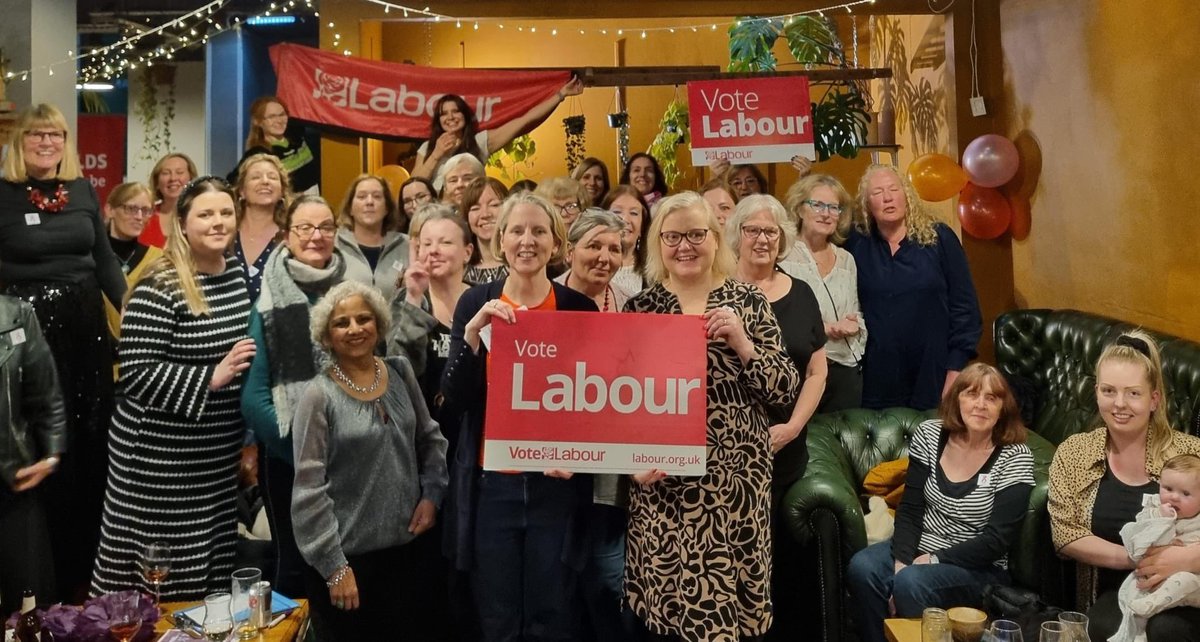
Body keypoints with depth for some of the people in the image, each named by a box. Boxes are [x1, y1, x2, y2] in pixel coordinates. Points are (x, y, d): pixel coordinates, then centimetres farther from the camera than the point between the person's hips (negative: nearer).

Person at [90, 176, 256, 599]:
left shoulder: (239, 275, 7)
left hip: (221, 454, 7)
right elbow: (135, 373, -19)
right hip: (160, 459, -7)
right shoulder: (159, 287, -16)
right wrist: (212, 378, -25)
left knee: (210, 573, 15)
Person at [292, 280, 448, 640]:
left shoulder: (400, 374, 2)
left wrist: (431, 495, -1)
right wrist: (334, 565, -13)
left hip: (404, 546, 4)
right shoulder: (319, 396, -11)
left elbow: (430, 439, 13)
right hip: (349, 554, -4)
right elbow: (309, 489, -12)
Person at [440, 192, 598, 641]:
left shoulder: (580, 308, -1)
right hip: (491, 482, 1)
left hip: (557, 483, 0)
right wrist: (474, 331, -19)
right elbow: (455, 396, -6)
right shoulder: (476, 302, 0)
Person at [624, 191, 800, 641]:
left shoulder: (748, 300, 1)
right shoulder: (639, 308, 3)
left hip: (737, 482, 0)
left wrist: (742, 344, -16)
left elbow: (787, 392, -3)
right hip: (663, 485, 1)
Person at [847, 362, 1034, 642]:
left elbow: (997, 539, -13)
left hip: (977, 566, -4)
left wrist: (934, 560, -18)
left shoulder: (1015, 458, -10)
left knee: (911, 583, -32)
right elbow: (910, 510, -1)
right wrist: (902, 561, -16)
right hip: (919, 547, 4)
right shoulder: (929, 435, 0)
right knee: (861, 569, -25)